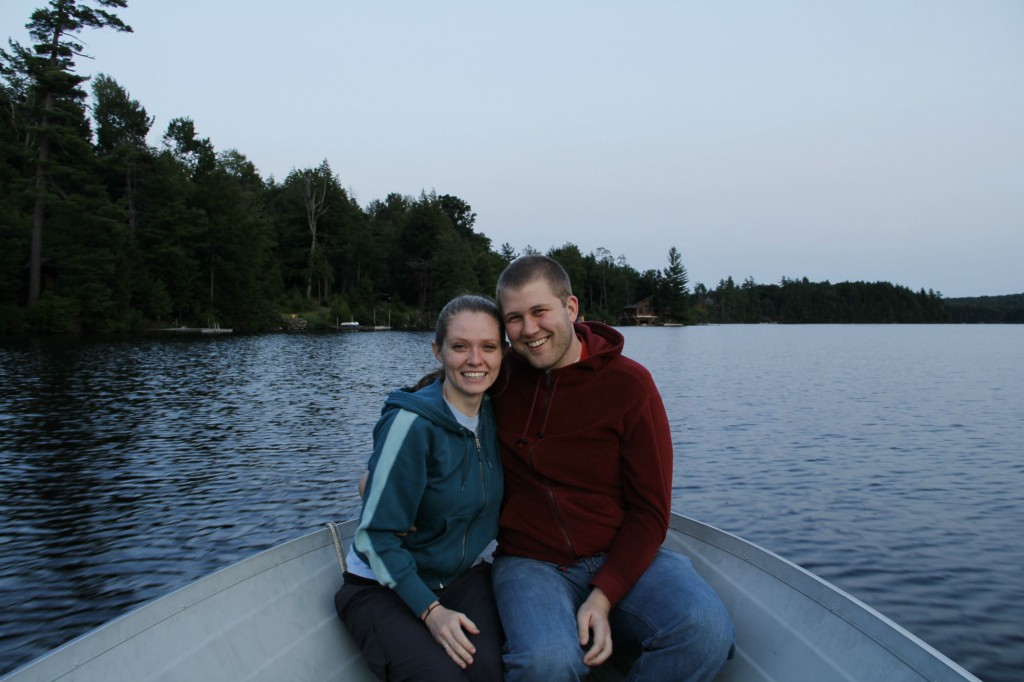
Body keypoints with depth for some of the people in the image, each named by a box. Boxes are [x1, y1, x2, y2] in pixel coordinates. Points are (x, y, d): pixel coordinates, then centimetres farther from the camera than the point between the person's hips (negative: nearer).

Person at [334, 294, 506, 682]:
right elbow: (375, 536, -17)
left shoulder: (494, 416, -1)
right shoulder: (412, 423, -20)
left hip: (464, 577, 4)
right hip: (386, 586, -4)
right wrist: (431, 610, -23)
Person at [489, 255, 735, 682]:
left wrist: (603, 597, -15)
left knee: (705, 629, -28)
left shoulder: (628, 384, -4)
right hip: (530, 563, 0)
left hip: (621, 558, 1)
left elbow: (650, 511, -3)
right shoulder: (500, 377, 1)